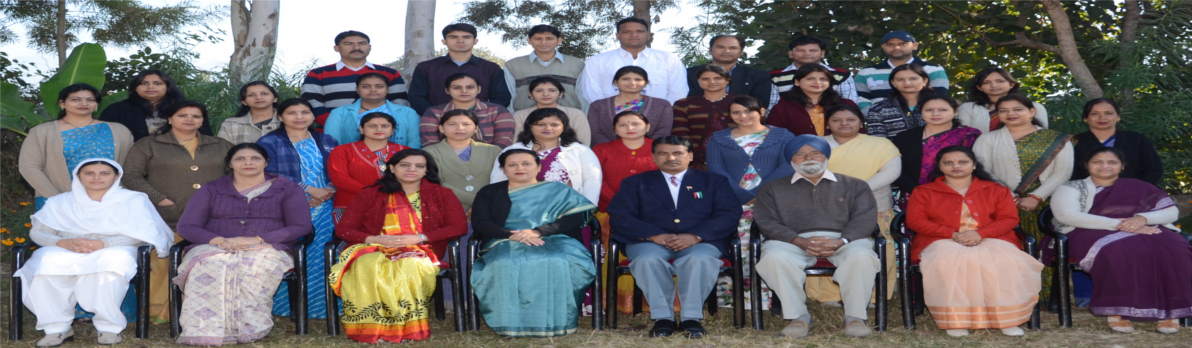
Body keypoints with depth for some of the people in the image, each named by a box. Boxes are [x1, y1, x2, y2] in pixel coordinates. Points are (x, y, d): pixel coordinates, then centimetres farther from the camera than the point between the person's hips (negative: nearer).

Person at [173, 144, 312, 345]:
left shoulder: (287, 189, 14)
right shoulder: (211, 190, 20)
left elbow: (301, 227, 2)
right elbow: (186, 226, 10)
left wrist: (258, 239, -13)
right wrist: (217, 240, -12)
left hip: (266, 249, -1)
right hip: (213, 248, 2)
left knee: (257, 264, -39)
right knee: (206, 266, -36)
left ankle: (246, 329, -39)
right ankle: (205, 332, -44)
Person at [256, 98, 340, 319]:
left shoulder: (327, 142, 17)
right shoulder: (269, 143, 6)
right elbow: (271, 175, -7)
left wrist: (327, 192, -12)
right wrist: (309, 190, -12)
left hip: (323, 210, 3)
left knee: (322, 258, -7)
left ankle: (321, 306, 1)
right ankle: (288, 307, -2)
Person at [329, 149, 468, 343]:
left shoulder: (441, 194, 12)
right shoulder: (370, 195, 13)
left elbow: (460, 226, 1)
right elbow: (343, 229, 10)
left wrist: (419, 237, -11)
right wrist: (373, 239, -12)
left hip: (419, 251, -1)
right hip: (374, 250, 1)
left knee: (409, 266, -39)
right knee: (367, 265, -37)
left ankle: (409, 326, -34)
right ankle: (370, 328, -35)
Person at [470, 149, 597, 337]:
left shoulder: (559, 190, 16)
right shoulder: (490, 193, 18)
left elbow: (575, 218, 1)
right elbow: (480, 223, 4)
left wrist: (537, 232, -15)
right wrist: (513, 235, -16)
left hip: (553, 241, 0)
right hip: (505, 243, 0)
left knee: (556, 262, -37)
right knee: (506, 264, -37)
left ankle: (555, 321, -30)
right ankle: (512, 323, -33)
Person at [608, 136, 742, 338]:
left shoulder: (713, 181, 17)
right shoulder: (635, 183, 18)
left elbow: (729, 214, 3)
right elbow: (619, 216, 3)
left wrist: (696, 235, -16)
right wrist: (654, 234, -15)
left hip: (700, 242, 0)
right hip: (650, 242, 1)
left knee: (700, 259, -35)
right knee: (647, 260, -34)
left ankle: (691, 318, -25)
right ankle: (662, 318, -23)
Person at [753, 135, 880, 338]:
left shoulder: (854, 186, 21)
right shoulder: (772, 188, 19)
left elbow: (865, 218, 6)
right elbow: (767, 222, 5)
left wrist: (841, 241, -16)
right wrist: (800, 241, -14)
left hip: (844, 240, 0)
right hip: (794, 241, 0)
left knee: (861, 256, -34)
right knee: (774, 258, -34)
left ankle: (855, 316, -21)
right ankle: (798, 315, -22)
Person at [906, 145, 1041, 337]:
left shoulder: (995, 190, 15)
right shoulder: (925, 192, 12)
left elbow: (1009, 218, 6)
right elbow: (915, 220, 0)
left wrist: (980, 233, -15)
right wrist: (952, 234, -13)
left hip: (990, 240, 1)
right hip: (944, 242, -1)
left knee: (1005, 262, -32)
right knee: (948, 262, -38)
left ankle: (1007, 319, -25)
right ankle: (955, 320, -33)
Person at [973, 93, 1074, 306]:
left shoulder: (1057, 140, 12)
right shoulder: (988, 140, 13)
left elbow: (1063, 172, 1)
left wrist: (1036, 197, -12)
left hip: (1045, 206, 0)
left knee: (1046, 252, -11)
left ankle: (1048, 299, -4)